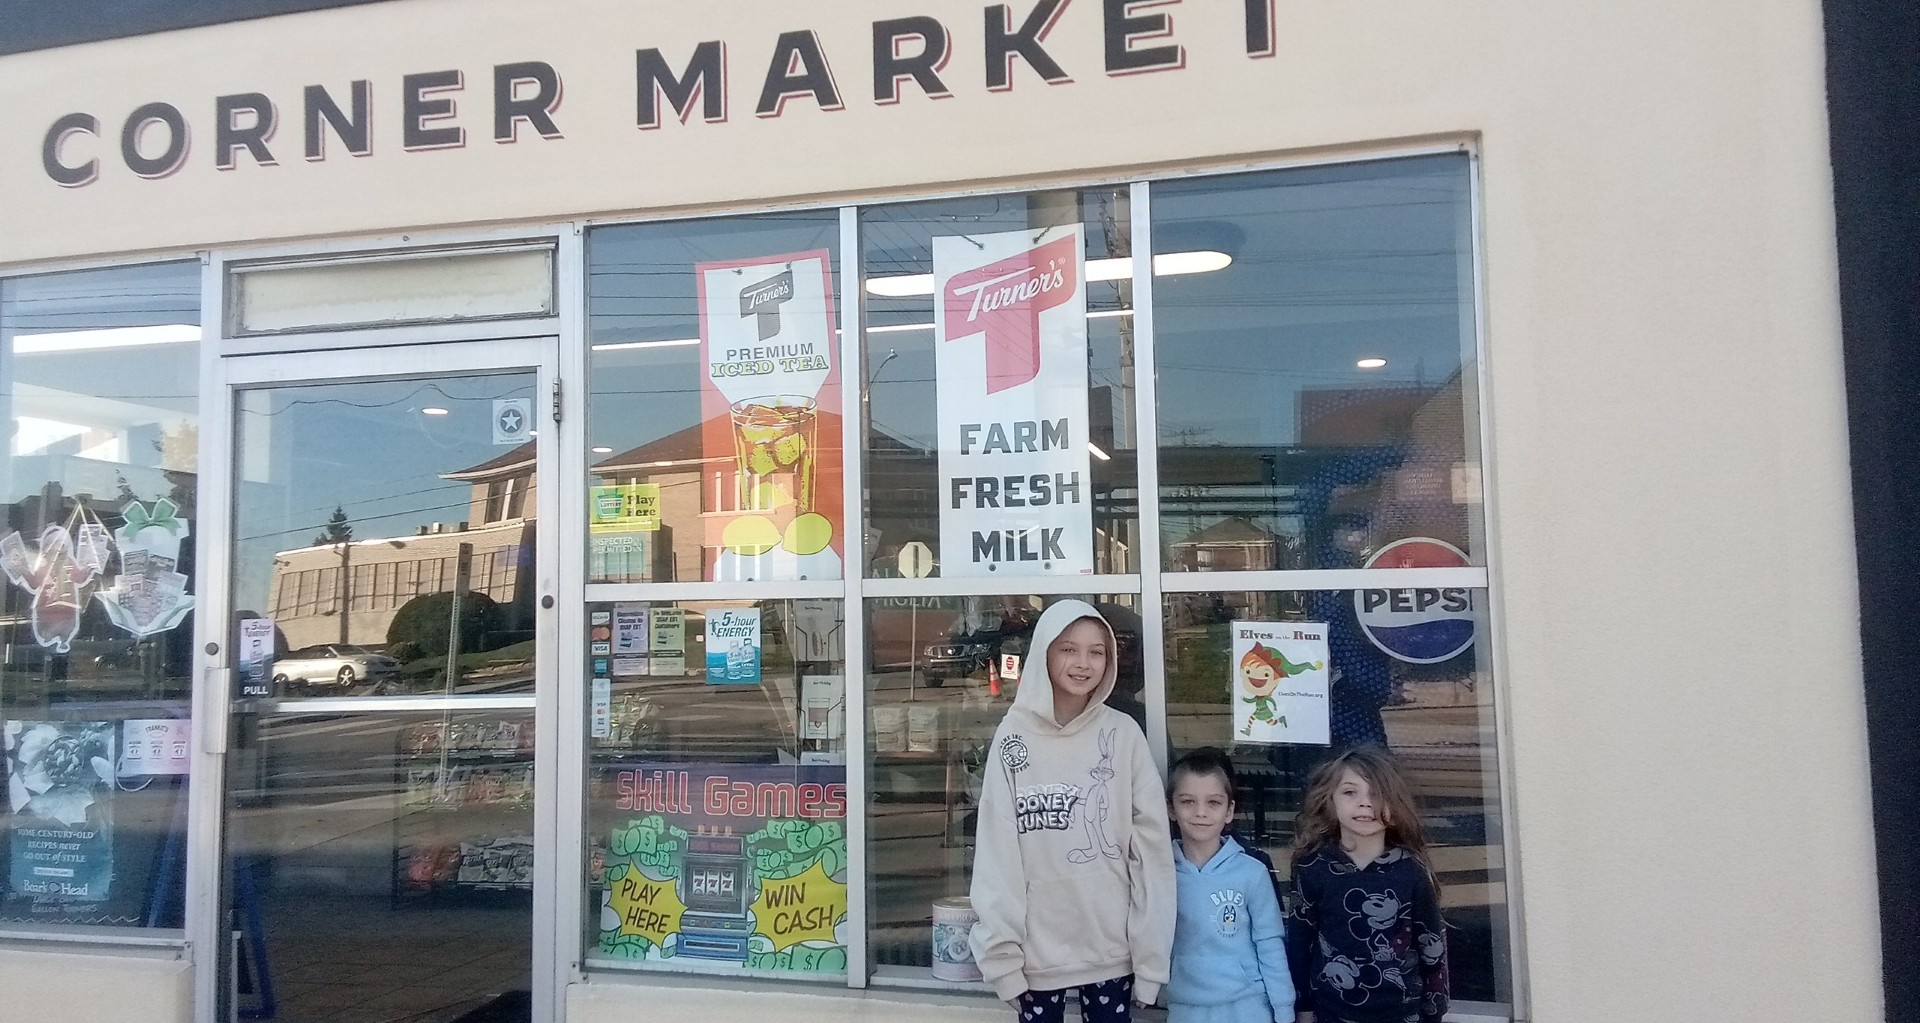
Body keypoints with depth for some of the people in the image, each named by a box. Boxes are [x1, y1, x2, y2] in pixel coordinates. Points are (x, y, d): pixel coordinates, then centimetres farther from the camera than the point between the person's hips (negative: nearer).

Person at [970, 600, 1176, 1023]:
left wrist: (1150, 955, -5)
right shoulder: (1015, 735, -4)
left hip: (1112, 947, 0)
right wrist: (1002, 950, -8)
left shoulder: (1123, 734, -3)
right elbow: (995, 852, -4)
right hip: (1037, 945, 0)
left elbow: (1152, 849, -3)